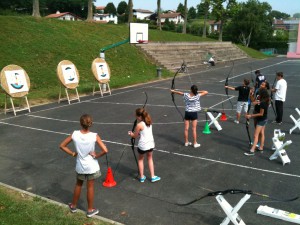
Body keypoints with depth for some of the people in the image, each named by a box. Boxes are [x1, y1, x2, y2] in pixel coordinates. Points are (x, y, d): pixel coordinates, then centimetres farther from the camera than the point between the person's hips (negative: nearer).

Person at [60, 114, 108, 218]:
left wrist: (73, 153, 1)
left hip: (80, 166, 2)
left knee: (78, 185, 26)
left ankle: (73, 206, 43)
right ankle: (90, 210, 32)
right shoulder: (94, 136, -21)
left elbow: (62, 146, -6)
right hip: (91, 166, -2)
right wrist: (96, 155, -10)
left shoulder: (75, 134, -15)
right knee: (90, 187, 15)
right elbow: (105, 150, -26)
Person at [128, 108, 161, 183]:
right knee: (150, 159, 24)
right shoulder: (149, 122, 2)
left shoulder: (139, 125, -19)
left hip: (142, 145, -5)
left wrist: (130, 134, 14)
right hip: (150, 144, 6)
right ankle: (153, 177, 26)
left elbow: (135, 136, -6)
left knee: (140, 159, 19)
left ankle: (142, 177, 25)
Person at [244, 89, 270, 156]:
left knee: (256, 135, -9)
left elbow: (261, 114, -24)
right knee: (262, 134, 18)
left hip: (261, 120, -10)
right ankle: (261, 147, 29)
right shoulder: (266, 101, 3)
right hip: (264, 119, 10)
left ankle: (252, 150, -10)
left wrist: (251, 116, -23)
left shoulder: (262, 103, -25)